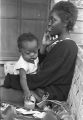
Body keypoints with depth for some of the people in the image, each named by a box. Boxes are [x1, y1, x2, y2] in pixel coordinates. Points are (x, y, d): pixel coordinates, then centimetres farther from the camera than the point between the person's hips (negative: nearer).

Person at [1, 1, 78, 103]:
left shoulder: (66, 47, -20)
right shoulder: (58, 42, 10)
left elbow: (41, 78, -21)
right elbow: (40, 65, 10)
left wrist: (8, 80, -15)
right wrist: (44, 46, -6)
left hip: (54, 94, -9)